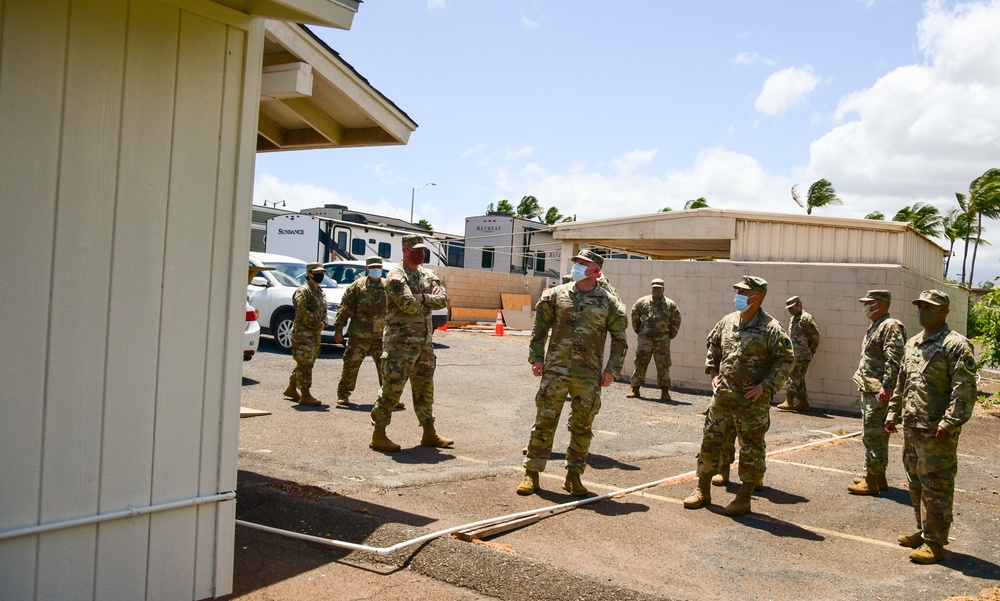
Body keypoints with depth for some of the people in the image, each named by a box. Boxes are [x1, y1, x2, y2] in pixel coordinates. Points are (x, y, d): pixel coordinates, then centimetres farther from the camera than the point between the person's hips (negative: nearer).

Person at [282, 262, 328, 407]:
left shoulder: (320, 292, 17)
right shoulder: (303, 291, -11)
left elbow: (323, 310, 21)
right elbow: (301, 311, -21)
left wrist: (323, 323, 1)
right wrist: (316, 324, -18)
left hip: (315, 333, 9)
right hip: (303, 332, -9)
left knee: (305, 363, 16)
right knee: (305, 363, -7)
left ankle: (291, 388, 30)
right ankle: (305, 396, -4)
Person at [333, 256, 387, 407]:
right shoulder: (357, 286, 0)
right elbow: (345, 308, -1)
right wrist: (338, 328, -4)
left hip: (381, 335, 3)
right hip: (359, 334, -2)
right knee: (351, 365, 2)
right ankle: (343, 394, 15)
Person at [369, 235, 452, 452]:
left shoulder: (427, 275, 13)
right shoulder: (397, 276, -11)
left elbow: (443, 299, 1)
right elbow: (409, 305, -23)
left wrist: (422, 297, -13)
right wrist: (429, 298, -6)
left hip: (424, 342, 8)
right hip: (401, 343, -8)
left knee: (425, 388, 14)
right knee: (392, 387, -5)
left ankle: (429, 433, 24)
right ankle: (378, 435, 4)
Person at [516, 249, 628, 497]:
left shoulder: (609, 303, 2)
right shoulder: (557, 295, 5)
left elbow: (619, 339, 7)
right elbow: (540, 327, 10)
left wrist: (612, 370, 0)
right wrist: (536, 357, 3)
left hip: (589, 375, 0)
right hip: (555, 370, 0)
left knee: (582, 426, 7)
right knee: (544, 421, 2)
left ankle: (574, 476, 20)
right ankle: (531, 474, 11)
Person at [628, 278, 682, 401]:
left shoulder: (670, 304, 5)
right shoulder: (642, 302, 5)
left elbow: (676, 320, 12)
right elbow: (634, 315, 15)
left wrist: (671, 334, 6)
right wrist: (638, 330, 10)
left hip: (662, 340, 0)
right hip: (645, 339, 0)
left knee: (663, 366, 1)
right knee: (640, 364, 3)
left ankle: (665, 392, 7)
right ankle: (635, 389, 11)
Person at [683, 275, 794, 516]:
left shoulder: (771, 328, -10)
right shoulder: (728, 321, 7)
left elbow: (786, 360, -9)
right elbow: (713, 345, 23)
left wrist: (765, 387, -14)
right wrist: (713, 373, 12)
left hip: (752, 402, -5)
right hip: (722, 397, 6)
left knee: (751, 450, 5)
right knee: (710, 442, 11)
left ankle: (744, 499, 17)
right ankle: (703, 491, 24)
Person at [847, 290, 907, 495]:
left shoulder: (891, 327, -14)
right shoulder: (875, 326, 18)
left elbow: (894, 360, -23)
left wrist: (886, 386, -27)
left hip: (879, 391, -11)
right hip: (868, 389, 11)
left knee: (873, 434, -8)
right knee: (872, 434, 17)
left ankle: (873, 480, -3)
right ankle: (875, 475, 26)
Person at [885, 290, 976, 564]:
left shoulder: (956, 345, -11)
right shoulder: (912, 344, 15)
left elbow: (964, 390, -17)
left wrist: (949, 423, -23)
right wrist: (893, 412, 20)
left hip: (936, 432, -8)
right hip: (911, 427, 9)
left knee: (936, 486, -2)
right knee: (916, 483, 17)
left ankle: (934, 543, 6)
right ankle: (923, 531, 30)